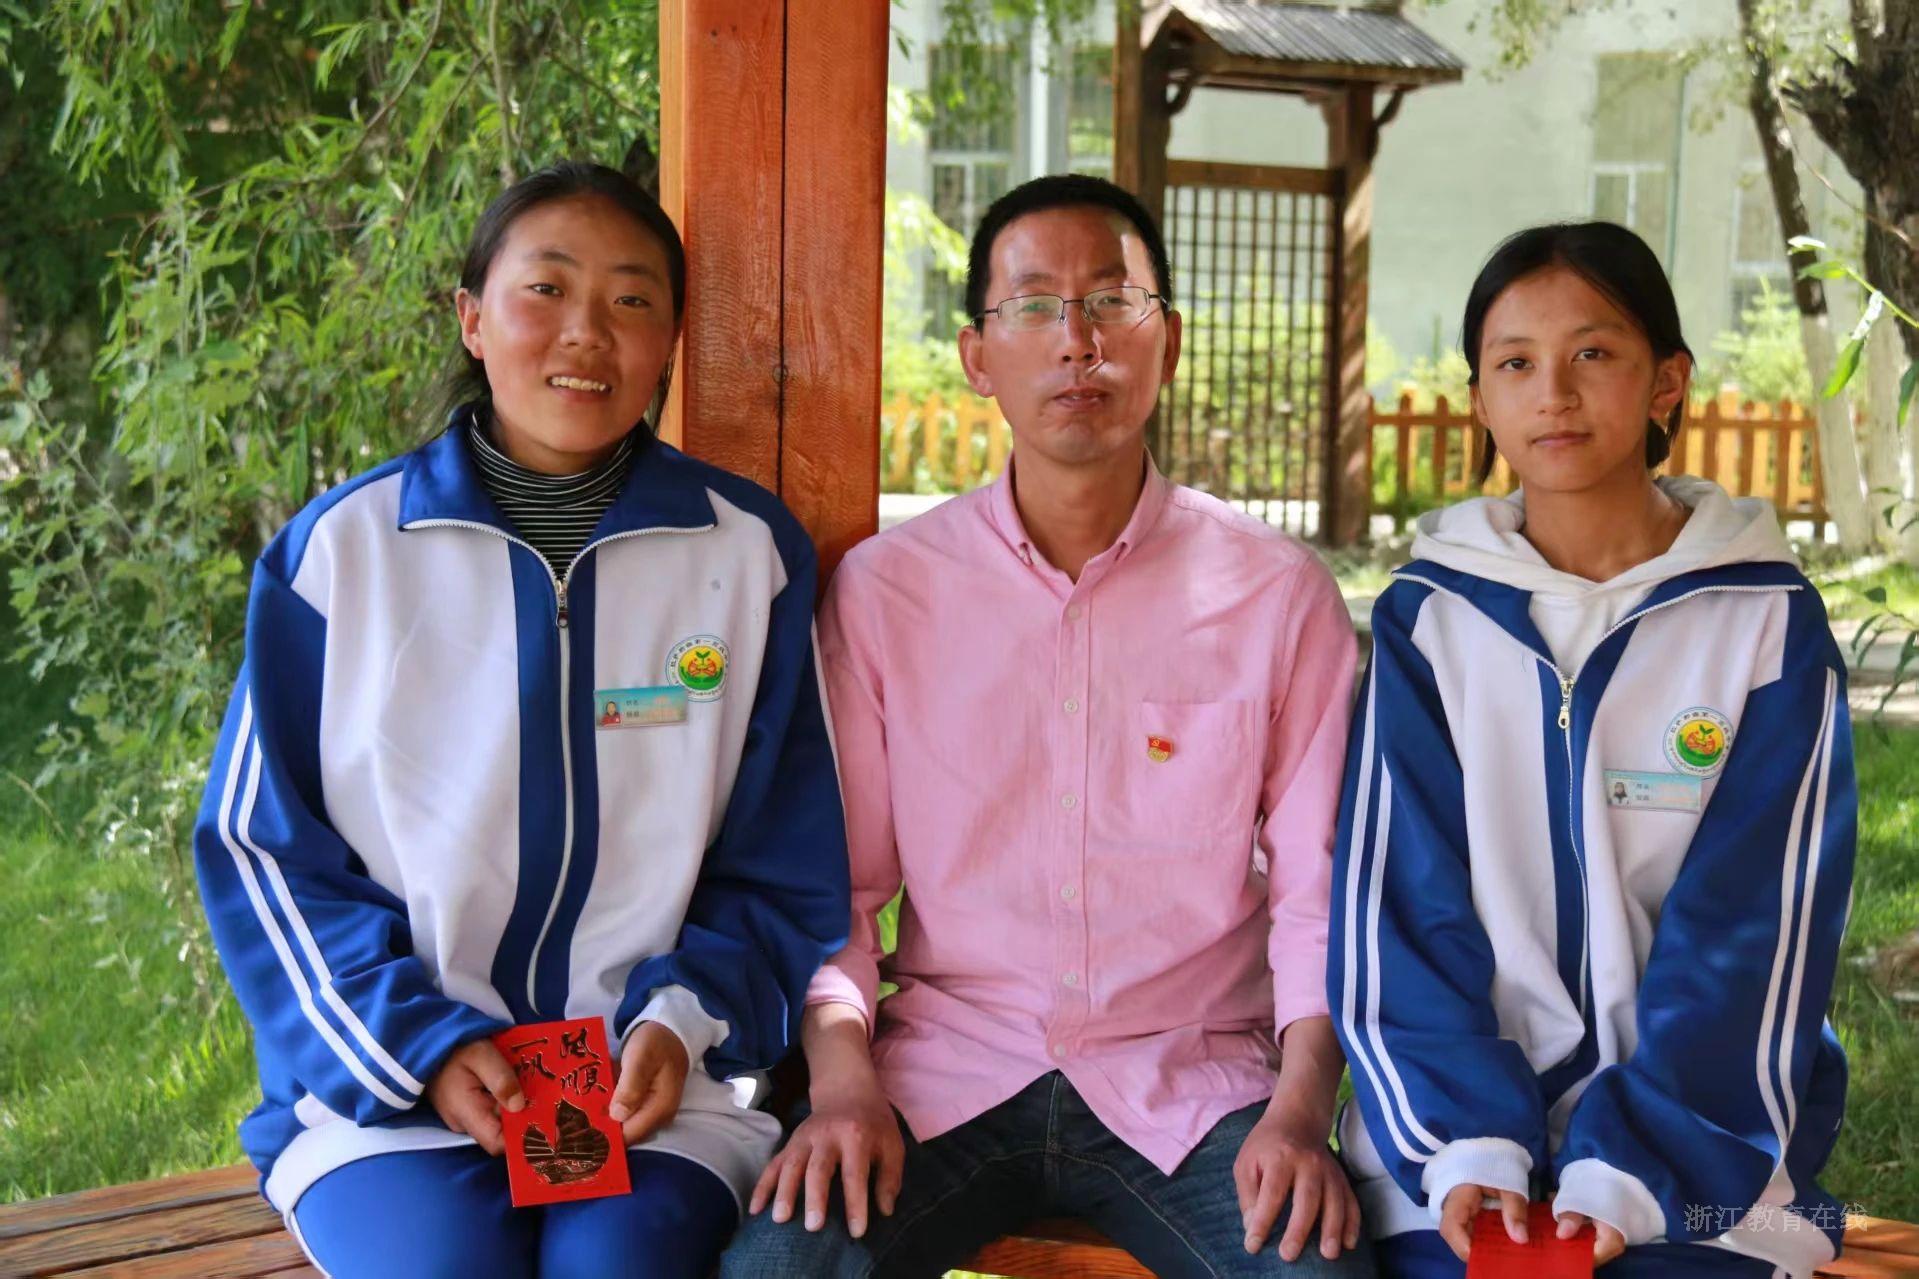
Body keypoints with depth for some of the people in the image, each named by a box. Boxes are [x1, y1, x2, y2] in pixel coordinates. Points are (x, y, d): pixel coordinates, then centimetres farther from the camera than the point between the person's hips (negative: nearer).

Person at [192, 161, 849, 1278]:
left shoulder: (750, 553, 6)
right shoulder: (341, 549, 4)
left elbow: (786, 875, 10)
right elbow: (263, 849, 5)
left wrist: (685, 1020, -7)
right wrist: (427, 1045, -7)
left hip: (656, 1091, 0)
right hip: (382, 1089, 0)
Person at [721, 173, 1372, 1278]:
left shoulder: (1280, 594, 3)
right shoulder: (883, 589, 5)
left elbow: (1319, 890, 1)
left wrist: (1301, 1107, -14)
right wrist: (842, 1081, -12)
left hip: (1191, 1077, 0)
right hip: (947, 1072, 0)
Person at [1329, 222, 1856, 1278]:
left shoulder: (1768, 622, 2)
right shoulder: (1429, 614, 6)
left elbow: (1755, 926, -4)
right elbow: (1396, 900, 0)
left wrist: (1629, 1172, -15)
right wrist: (1466, 1145, -14)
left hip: (1699, 1158, -1)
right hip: (1464, 1133, 1)